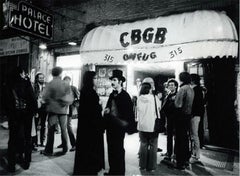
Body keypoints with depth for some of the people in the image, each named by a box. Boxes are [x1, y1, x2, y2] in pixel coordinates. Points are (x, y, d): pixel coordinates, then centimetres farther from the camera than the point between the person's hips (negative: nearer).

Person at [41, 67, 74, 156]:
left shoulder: (49, 84, -7)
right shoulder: (66, 85, -6)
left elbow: (45, 97, -10)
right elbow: (71, 99, -9)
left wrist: (49, 102, 9)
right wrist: (64, 103, 8)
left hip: (52, 109, -1)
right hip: (63, 110, 1)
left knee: (51, 130, 7)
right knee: (63, 130, 13)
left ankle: (49, 150, 13)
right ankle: (65, 149, 20)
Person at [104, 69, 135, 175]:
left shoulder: (125, 95, -9)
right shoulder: (112, 95, 10)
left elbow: (130, 112, -12)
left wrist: (129, 127, -17)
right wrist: (107, 111, -3)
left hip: (119, 126, -6)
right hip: (110, 125, 6)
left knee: (119, 150, 4)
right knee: (111, 149, 13)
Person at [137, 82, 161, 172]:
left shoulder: (139, 98, -4)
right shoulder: (154, 98, -8)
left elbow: (138, 109, 6)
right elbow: (159, 107, 5)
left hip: (142, 125, 2)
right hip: (153, 125, -2)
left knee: (143, 144, 15)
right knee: (153, 146, 9)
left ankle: (142, 165, 22)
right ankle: (151, 166, 14)